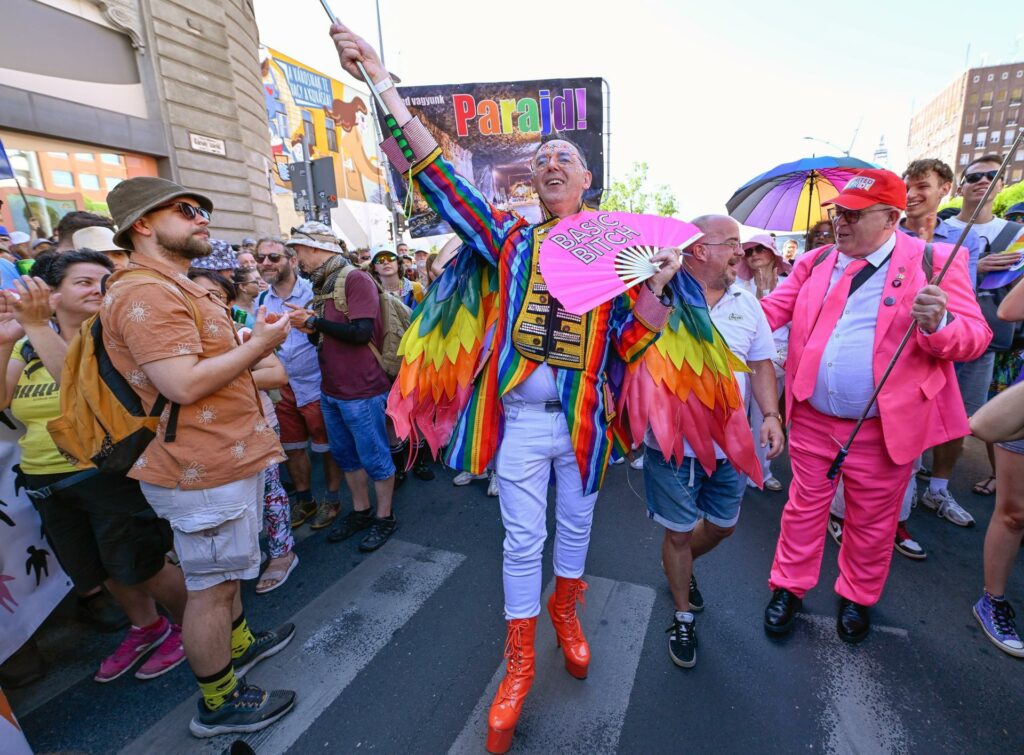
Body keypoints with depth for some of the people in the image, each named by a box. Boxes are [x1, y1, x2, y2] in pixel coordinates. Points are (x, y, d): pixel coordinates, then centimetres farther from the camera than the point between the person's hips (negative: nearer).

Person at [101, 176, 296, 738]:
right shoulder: (146, 293, -20)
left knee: (222, 571, 26)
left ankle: (240, 643, 46)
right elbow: (185, 385, -28)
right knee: (210, 586, 5)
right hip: (204, 469, -11)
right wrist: (259, 343, -19)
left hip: (223, 456, 11)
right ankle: (219, 703, 24)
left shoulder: (177, 288, 16)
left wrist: (257, 343, 8)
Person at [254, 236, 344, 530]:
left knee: (326, 448, 8)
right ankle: (304, 500, 36)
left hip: (315, 386, -5)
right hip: (282, 389, 6)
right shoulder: (261, 301, 6)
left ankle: (332, 500, 28)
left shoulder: (313, 292, -10)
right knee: (291, 448, 16)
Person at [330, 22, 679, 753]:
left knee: (577, 525, 20)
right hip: (521, 419, -1)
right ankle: (520, 659, 31)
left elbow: (633, 342, 0)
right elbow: (439, 174, -7)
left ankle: (565, 608, 50)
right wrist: (381, 83, -13)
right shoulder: (510, 237, 1)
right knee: (523, 540, 9)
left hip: (583, 418, 2)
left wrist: (657, 286, -15)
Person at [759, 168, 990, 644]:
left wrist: (937, 324, -28)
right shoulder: (815, 262, 4)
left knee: (872, 521, 16)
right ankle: (788, 587, 34)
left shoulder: (933, 263, -4)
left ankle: (857, 597, 41)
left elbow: (975, 336, -6)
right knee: (804, 507, 15)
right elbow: (771, 310, 1)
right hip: (812, 420, 2)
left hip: (884, 427, -1)